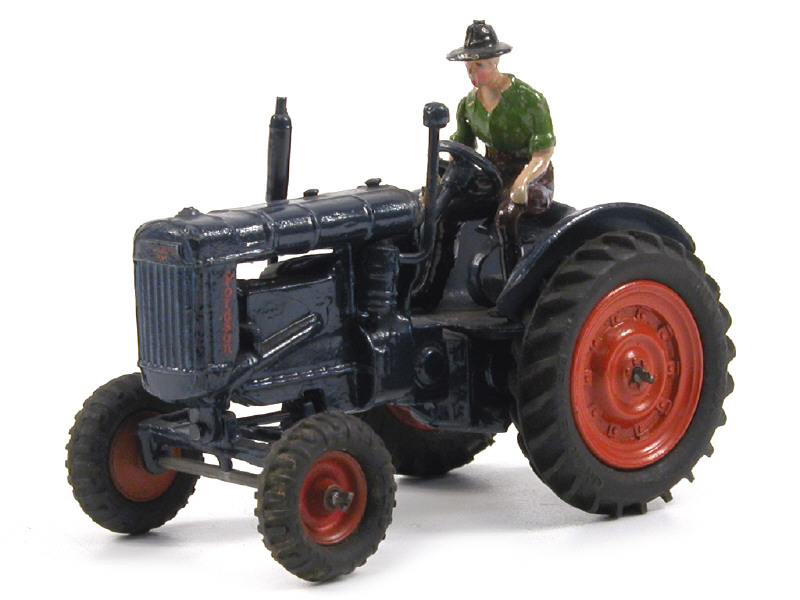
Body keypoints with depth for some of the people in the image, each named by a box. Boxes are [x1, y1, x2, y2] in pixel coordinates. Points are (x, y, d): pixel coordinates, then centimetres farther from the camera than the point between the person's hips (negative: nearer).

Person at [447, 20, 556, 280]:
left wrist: (522, 183, -36)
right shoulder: (469, 103, 5)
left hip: (533, 180, -6)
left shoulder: (529, 99, -14)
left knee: (505, 214, -39)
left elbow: (542, 156, -17)